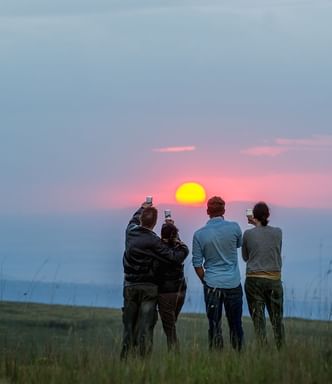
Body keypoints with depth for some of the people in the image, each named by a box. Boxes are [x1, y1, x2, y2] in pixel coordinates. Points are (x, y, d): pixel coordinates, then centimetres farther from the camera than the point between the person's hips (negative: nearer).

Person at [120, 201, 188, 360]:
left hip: (130, 286, 5)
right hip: (149, 287, -5)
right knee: (146, 326, -2)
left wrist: (142, 209, 41)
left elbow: (134, 220, 23)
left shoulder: (131, 232, -2)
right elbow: (175, 257, -19)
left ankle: (125, 357, 14)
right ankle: (144, 356, -4)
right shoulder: (153, 241, -18)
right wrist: (182, 247, 1)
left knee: (129, 324, 12)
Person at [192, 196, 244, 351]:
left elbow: (197, 264, 0)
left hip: (212, 285, 0)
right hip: (233, 284, 0)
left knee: (214, 325, 3)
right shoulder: (234, 228, -5)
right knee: (235, 324, 9)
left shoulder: (199, 234, -4)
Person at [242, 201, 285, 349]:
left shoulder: (248, 234, -5)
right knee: (277, 317, 11)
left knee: (258, 319, 2)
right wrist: (258, 225, 20)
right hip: (274, 279, 1)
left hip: (254, 280, -1)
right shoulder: (278, 232, -2)